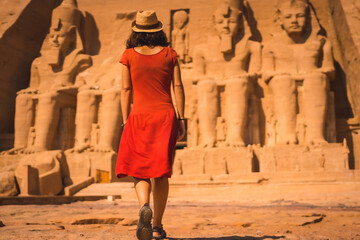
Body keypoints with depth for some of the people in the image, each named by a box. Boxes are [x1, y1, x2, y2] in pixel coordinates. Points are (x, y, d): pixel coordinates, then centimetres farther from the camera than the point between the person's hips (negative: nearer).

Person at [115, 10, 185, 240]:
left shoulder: (129, 55, 3)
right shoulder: (169, 53, 5)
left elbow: (126, 90, 2)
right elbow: (178, 87, 0)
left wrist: (126, 121, 7)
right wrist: (181, 119, 3)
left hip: (139, 117, -1)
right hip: (165, 116, 1)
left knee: (140, 170, 5)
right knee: (161, 172, 8)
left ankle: (145, 207, -26)